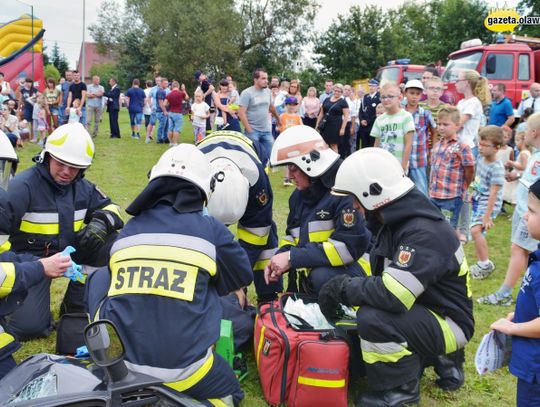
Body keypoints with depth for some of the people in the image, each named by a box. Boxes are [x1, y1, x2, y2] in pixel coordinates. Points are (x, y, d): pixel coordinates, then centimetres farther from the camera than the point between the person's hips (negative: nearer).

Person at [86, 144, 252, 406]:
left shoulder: (127, 231, 8)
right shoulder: (209, 228, -2)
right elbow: (242, 275, 14)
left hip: (117, 366, 3)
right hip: (183, 370, -2)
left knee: (100, 277, 23)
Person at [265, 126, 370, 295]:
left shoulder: (344, 191, -19)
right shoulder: (299, 194, 10)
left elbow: (350, 247, -25)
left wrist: (292, 258, -22)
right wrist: (281, 258, -4)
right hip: (308, 281, 8)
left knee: (321, 277, -36)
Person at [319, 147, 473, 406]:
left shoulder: (424, 233, -28)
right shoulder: (397, 222, 2)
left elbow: (392, 295, -35)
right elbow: (386, 281, 9)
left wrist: (341, 287, -21)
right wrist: (342, 288, -3)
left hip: (448, 323, -10)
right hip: (424, 311, 10)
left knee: (372, 318, -29)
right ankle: (441, 359, 18)